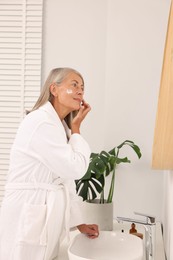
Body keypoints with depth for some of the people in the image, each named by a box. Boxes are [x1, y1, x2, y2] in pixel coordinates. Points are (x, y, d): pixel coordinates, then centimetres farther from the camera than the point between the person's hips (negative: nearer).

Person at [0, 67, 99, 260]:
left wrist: (79, 223, 13)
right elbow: (75, 168, -18)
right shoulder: (40, 122, -18)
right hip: (27, 221, -9)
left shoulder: (61, 126, 12)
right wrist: (76, 127, -6)